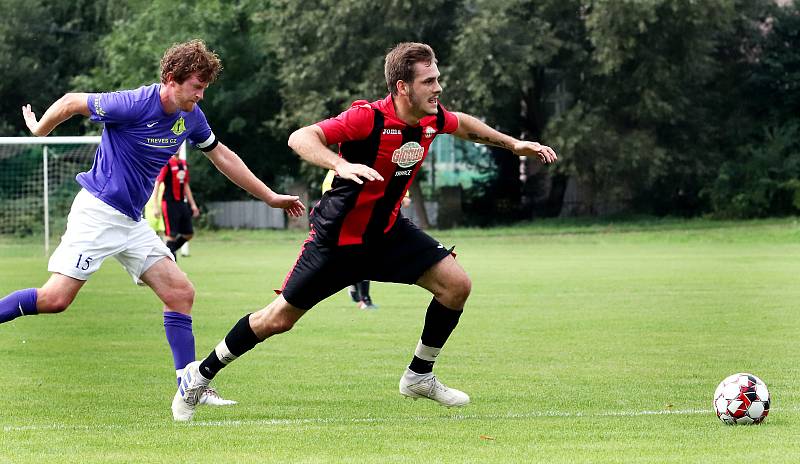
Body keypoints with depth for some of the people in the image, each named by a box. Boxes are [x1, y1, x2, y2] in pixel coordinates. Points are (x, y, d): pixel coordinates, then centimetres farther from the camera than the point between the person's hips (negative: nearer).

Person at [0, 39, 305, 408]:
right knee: (55, 298, -17)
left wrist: (270, 197, 23)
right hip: (97, 211, -8)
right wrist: (38, 131, 9)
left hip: (132, 222, 8)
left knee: (180, 293, 0)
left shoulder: (190, 117, 4)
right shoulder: (134, 105, -20)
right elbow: (70, 103, -9)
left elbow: (222, 156, 19)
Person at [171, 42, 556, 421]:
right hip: (338, 237, -7)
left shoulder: (432, 119, -5)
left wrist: (513, 144, 22)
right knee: (279, 319, -3)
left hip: (388, 232, 7)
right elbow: (300, 138, -36)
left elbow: (463, 124, 21)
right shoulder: (368, 118, -27)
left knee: (456, 285, -7)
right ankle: (200, 375, 16)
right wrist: (340, 164, -52)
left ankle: (419, 376, 10)